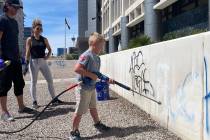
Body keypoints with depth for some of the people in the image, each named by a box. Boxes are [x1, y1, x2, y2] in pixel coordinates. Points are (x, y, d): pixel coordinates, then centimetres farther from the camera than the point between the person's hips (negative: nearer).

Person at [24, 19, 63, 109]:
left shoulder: (44, 39, 6)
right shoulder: (29, 39, -4)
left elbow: (49, 49, 17)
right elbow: (28, 53, -6)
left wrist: (47, 56, -2)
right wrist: (26, 65, -11)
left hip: (43, 62, 4)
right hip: (33, 62, -4)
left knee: (50, 80, 4)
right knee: (33, 82, 3)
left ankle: (54, 99, 16)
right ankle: (34, 102, 15)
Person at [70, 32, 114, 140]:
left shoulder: (97, 58, 9)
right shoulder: (86, 55, -20)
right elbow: (77, 69, -29)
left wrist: (107, 80, 10)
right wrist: (91, 75, -25)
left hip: (92, 88, 9)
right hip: (83, 88, -9)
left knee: (93, 107, 25)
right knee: (80, 111, 1)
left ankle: (98, 124, 43)